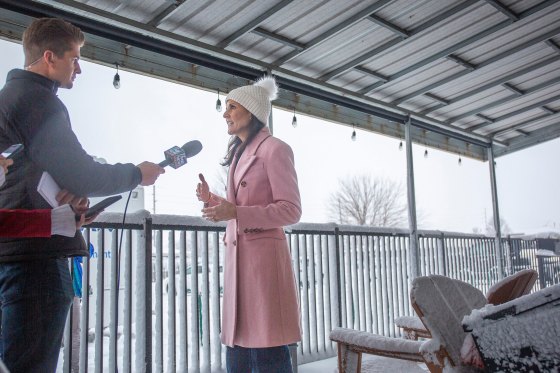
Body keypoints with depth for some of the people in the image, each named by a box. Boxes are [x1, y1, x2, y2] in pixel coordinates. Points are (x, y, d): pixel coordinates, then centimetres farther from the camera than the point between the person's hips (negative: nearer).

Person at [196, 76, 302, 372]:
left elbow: (291, 210, -12)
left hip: (262, 255, -8)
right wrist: (212, 201, 6)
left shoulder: (274, 149, -5)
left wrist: (235, 212, -20)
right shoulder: (240, 153, 21)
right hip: (237, 256, 9)